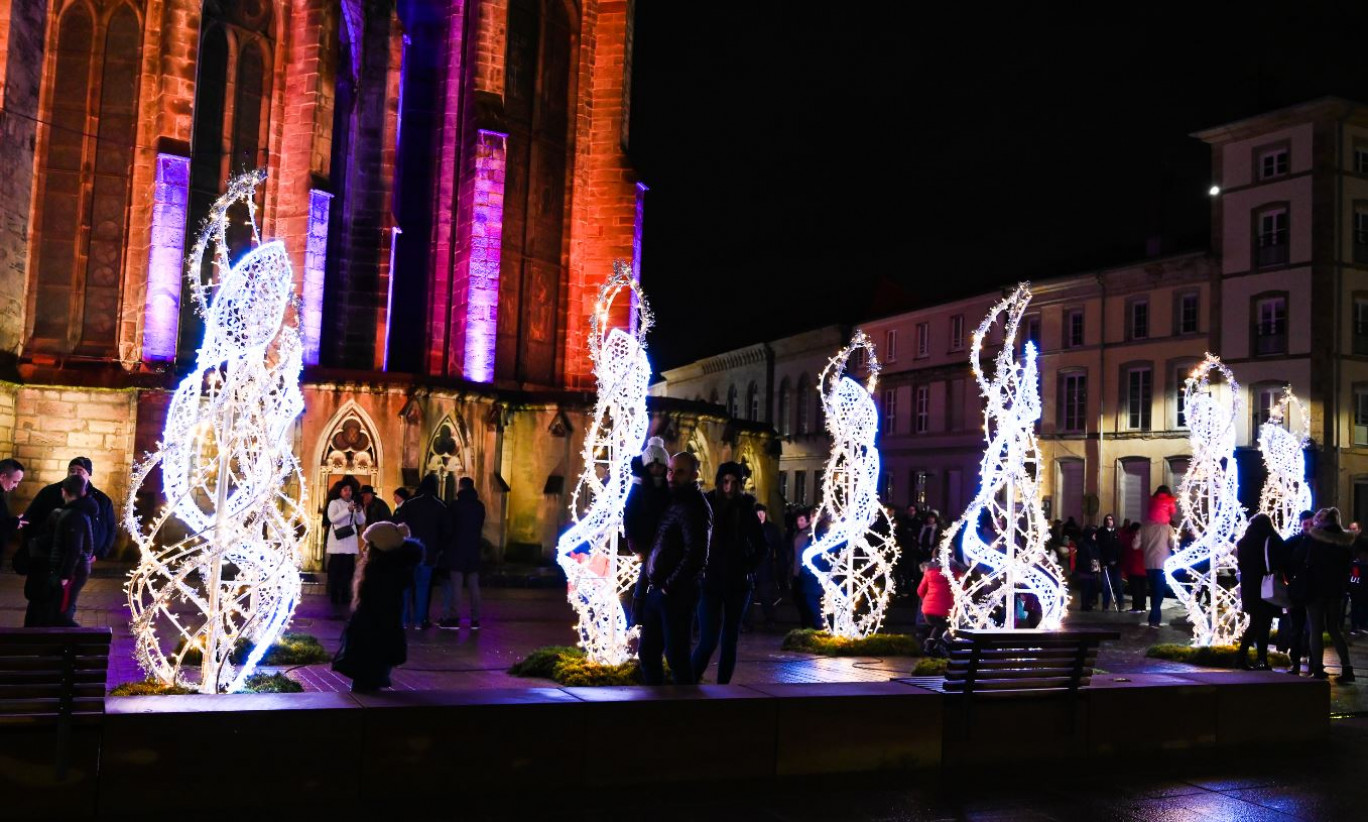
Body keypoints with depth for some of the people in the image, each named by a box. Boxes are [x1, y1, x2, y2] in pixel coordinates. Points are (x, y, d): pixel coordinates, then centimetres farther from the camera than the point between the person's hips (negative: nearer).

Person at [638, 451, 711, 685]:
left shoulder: (694, 508, -13)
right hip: (656, 591, 9)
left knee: (676, 655, -3)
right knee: (647, 652, 14)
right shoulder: (673, 501, 14)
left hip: (676, 595, -9)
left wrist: (669, 587, -13)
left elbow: (695, 556, -21)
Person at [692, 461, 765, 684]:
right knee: (709, 640, -10)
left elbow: (760, 547, 12)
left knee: (730, 640, 7)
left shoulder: (746, 510, 1)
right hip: (710, 581, -2)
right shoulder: (705, 505, -6)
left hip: (738, 583, 3)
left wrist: (748, 568, 2)